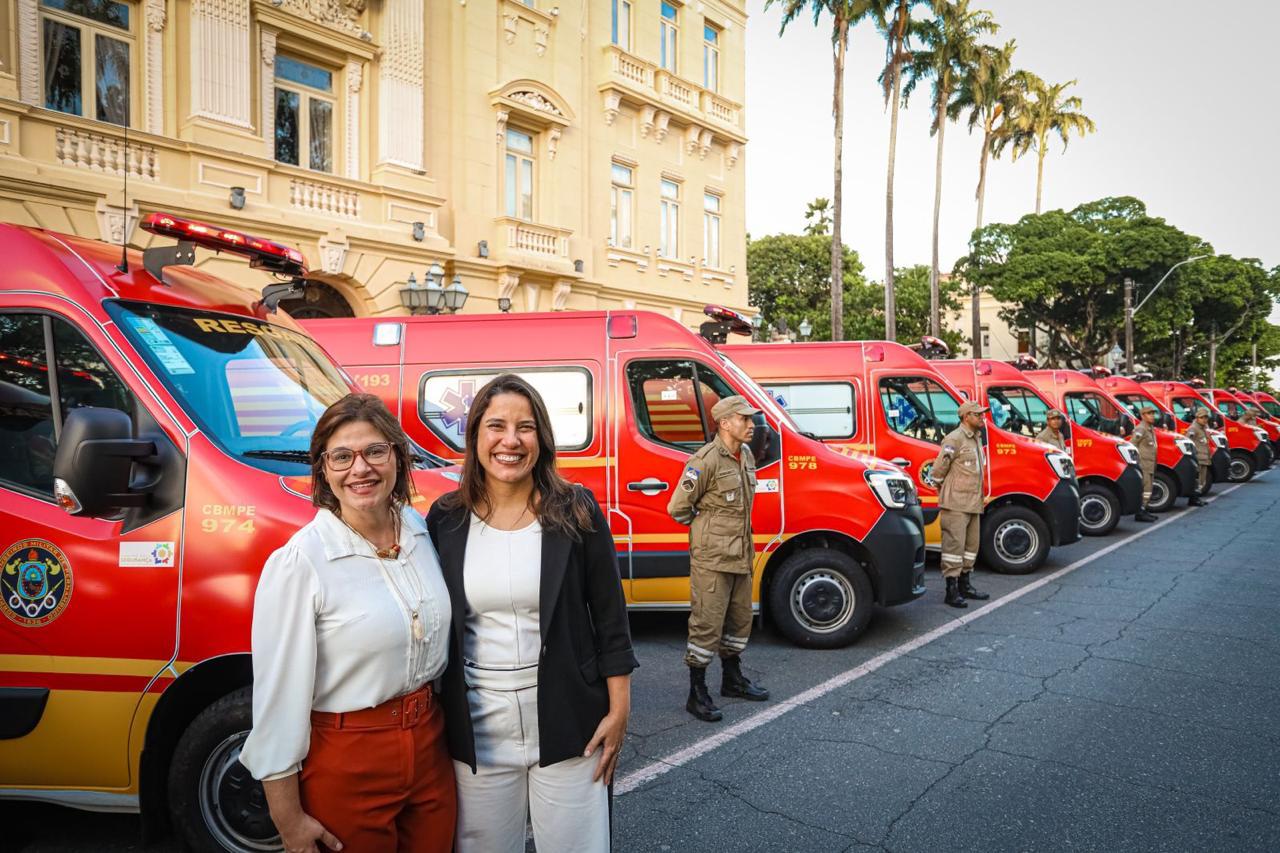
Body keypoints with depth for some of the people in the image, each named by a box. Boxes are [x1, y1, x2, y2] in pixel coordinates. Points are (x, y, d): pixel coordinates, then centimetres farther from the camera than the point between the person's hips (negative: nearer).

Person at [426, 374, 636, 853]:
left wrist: (619, 710, -4)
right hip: (476, 727, 2)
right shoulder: (445, 519, -1)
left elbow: (610, 618, -3)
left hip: (565, 721, -1)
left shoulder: (576, 511, -6)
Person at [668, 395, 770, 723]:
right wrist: (706, 528, 0)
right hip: (711, 559, -8)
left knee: (740, 620, 18)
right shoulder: (706, 460, -17)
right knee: (707, 624, -4)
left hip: (740, 556, 8)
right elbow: (677, 508, -13)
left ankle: (732, 680, 36)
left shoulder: (747, 456, 9)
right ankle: (697, 693, 8)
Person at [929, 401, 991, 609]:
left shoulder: (977, 439, 16)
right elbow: (937, 471, -13)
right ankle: (952, 591, -6)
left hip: (974, 504, 9)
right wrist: (944, 492, -1)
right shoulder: (955, 439, -13)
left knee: (971, 545, 15)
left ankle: (965, 585, 25)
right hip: (956, 504, -9)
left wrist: (981, 495, 18)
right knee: (954, 544, -9)